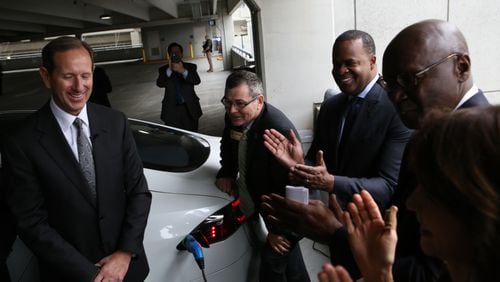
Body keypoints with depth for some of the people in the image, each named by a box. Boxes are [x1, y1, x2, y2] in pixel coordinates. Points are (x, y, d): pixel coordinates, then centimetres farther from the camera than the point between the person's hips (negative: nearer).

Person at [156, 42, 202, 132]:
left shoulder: (191, 67, 7)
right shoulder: (163, 69, 8)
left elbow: (197, 81, -11)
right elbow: (159, 83, -10)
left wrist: (183, 71, -26)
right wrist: (169, 70, -23)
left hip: (190, 108, 1)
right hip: (171, 110, 0)